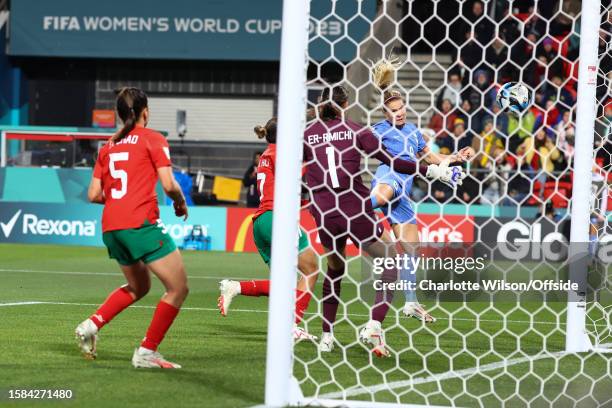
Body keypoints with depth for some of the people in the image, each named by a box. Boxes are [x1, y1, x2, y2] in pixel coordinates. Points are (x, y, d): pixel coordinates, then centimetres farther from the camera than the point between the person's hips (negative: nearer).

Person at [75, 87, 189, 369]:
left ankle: (92, 324, 9)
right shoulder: (153, 140, 0)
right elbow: (169, 185, -9)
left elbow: (94, 195, 13)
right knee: (178, 288, -1)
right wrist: (181, 202, 10)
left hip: (110, 227, 8)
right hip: (141, 224, -8)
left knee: (138, 287, 26)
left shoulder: (109, 146, 17)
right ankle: (147, 352, -4)